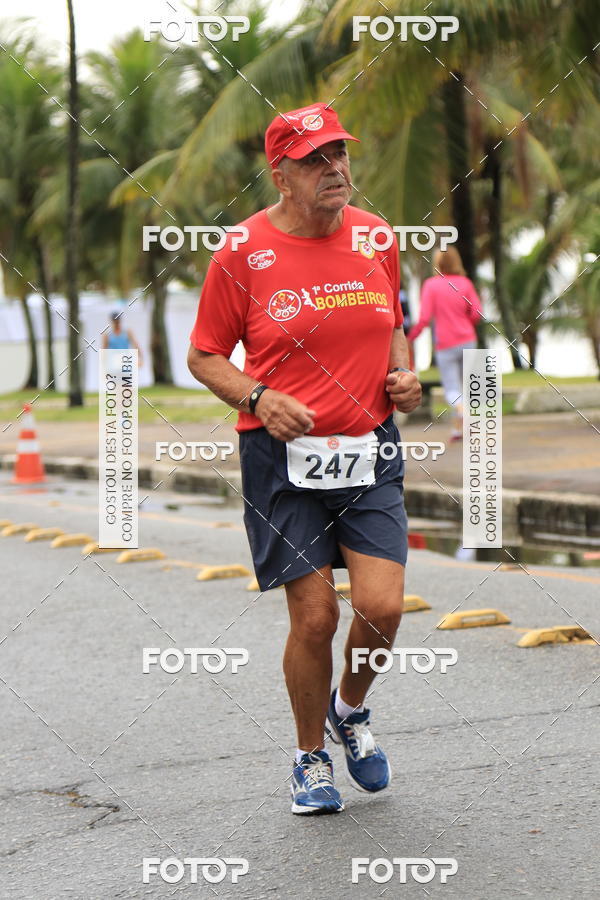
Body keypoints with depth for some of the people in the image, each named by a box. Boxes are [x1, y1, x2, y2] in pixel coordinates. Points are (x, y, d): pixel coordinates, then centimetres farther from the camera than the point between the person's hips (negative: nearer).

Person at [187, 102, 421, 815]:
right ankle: (310, 757, 22)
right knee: (314, 617, -3)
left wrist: (403, 375, 4)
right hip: (284, 459, -3)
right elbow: (204, 356, 2)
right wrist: (260, 399, -14)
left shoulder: (375, 237, 7)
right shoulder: (243, 252, -5)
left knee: (382, 606, -9)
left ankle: (350, 710, 25)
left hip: (370, 450, 3)